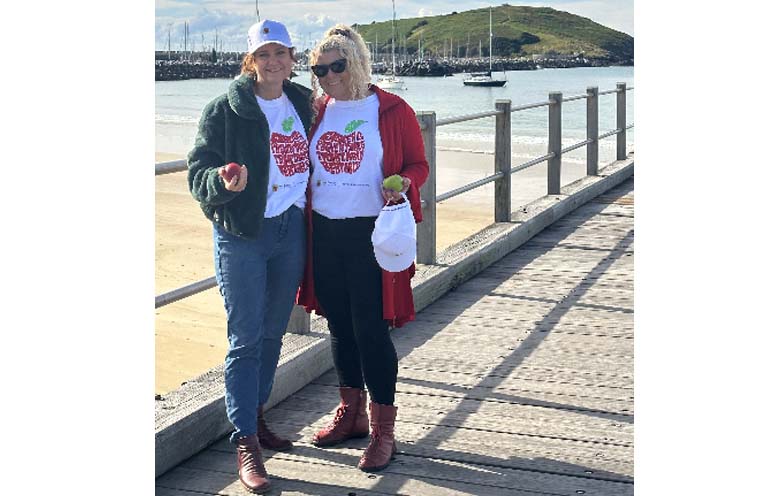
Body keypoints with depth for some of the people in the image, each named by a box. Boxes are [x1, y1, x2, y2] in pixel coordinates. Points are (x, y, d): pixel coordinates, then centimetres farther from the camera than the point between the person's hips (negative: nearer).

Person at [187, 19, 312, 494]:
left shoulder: (302, 104, 7)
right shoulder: (226, 109, -8)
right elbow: (199, 170, -11)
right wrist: (222, 181, -32)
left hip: (291, 231, 5)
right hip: (242, 236, -5)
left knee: (273, 334, 14)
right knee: (246, 339, -4)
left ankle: (257, 418, 31)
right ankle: (246, 444, 1)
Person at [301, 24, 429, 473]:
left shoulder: (393, 111, -4)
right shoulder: (317, 112, 9)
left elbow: (418, 165, 1)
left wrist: (403, 183, -20)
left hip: (372, 234, -5)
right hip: (324, 233, 5)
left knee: (371, 330, -5)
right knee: (340, 326, 14)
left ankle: (383, 431, 6)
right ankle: (351, 414, 30)